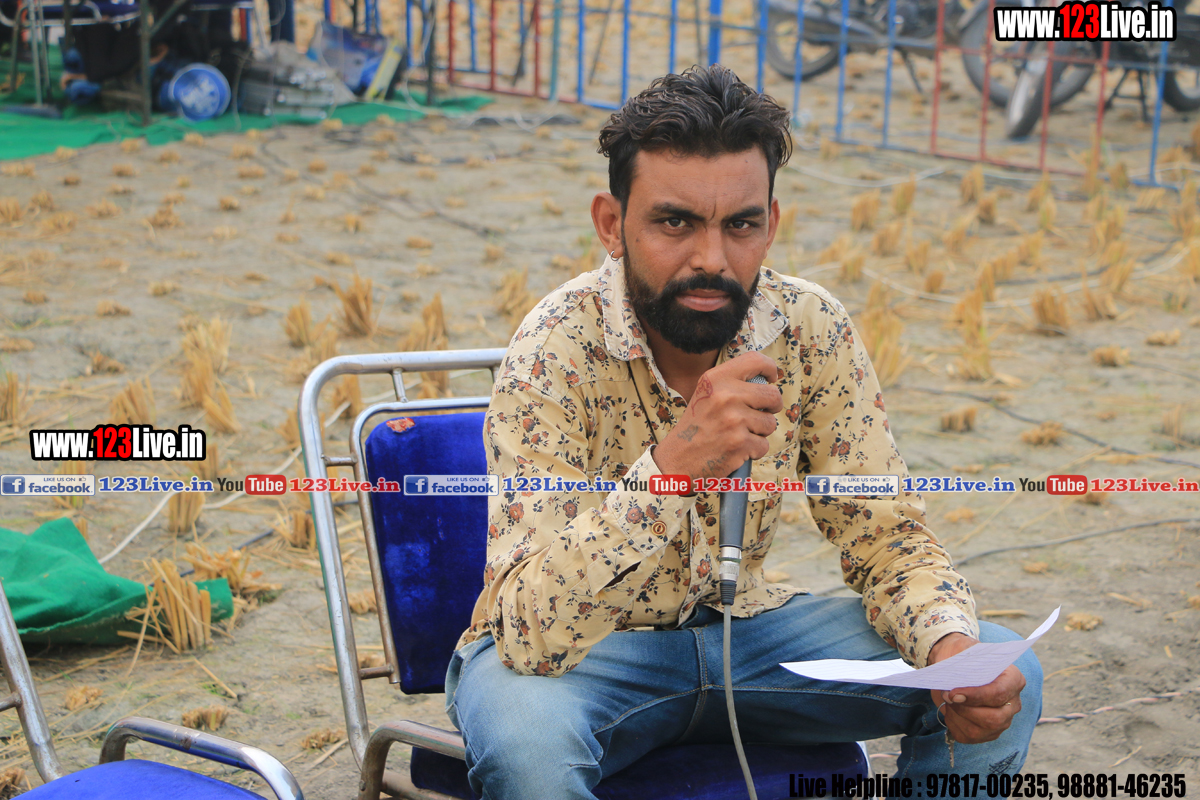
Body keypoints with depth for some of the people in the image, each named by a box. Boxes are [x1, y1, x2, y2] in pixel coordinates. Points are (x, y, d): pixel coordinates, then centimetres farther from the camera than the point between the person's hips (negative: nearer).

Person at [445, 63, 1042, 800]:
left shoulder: (813, 331, -12)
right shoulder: (556, 352, -25)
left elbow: (886, 536, -4)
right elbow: (530, 630, -32)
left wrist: (953, 647, -26)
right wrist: (672, 465, -45)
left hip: (739, 625, 4)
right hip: (572, 653, -4)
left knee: (1003, 681, -11)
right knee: (529, 737, -37)